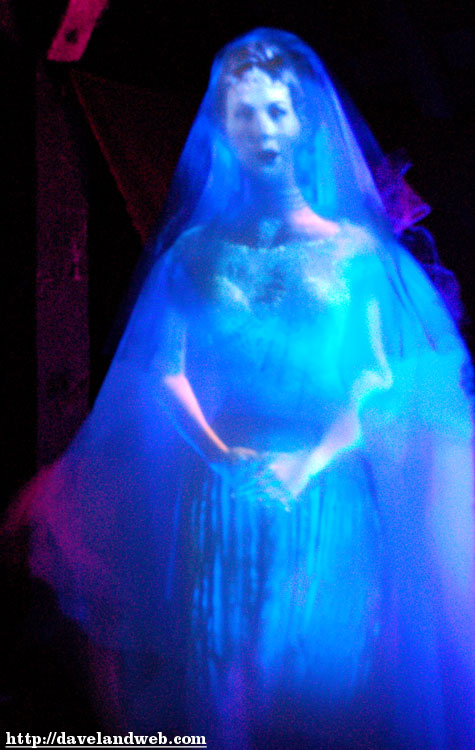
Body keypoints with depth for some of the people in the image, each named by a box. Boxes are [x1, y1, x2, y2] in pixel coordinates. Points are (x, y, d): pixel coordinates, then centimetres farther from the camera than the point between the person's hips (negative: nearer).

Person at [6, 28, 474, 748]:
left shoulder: (357, 248, 6)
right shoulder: (198, 248, 9)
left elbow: (381, 374, 0)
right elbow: (164, 369, 2)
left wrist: (312, 462, -13)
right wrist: (223, 455, -13)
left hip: (328, 496, -1)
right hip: (220, 497, 1)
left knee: (321, 670, 3)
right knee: (218, 666, 5)